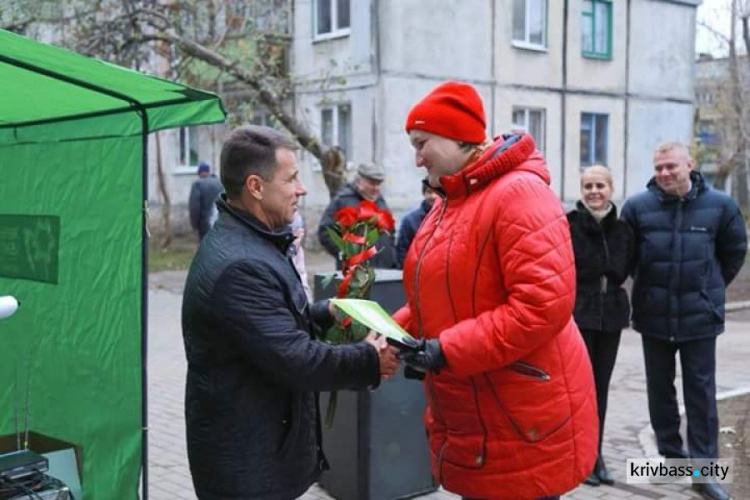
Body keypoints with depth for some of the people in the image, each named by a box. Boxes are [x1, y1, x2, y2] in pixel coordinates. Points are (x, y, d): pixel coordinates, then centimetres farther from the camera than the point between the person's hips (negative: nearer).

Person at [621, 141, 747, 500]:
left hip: (700, 315, -1)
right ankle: (671, 454, 28)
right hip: (654, 315, 1)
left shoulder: (719, 206, -6)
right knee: (659, 389, 12)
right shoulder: (638, 207, -8)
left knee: (701, 392, 2)